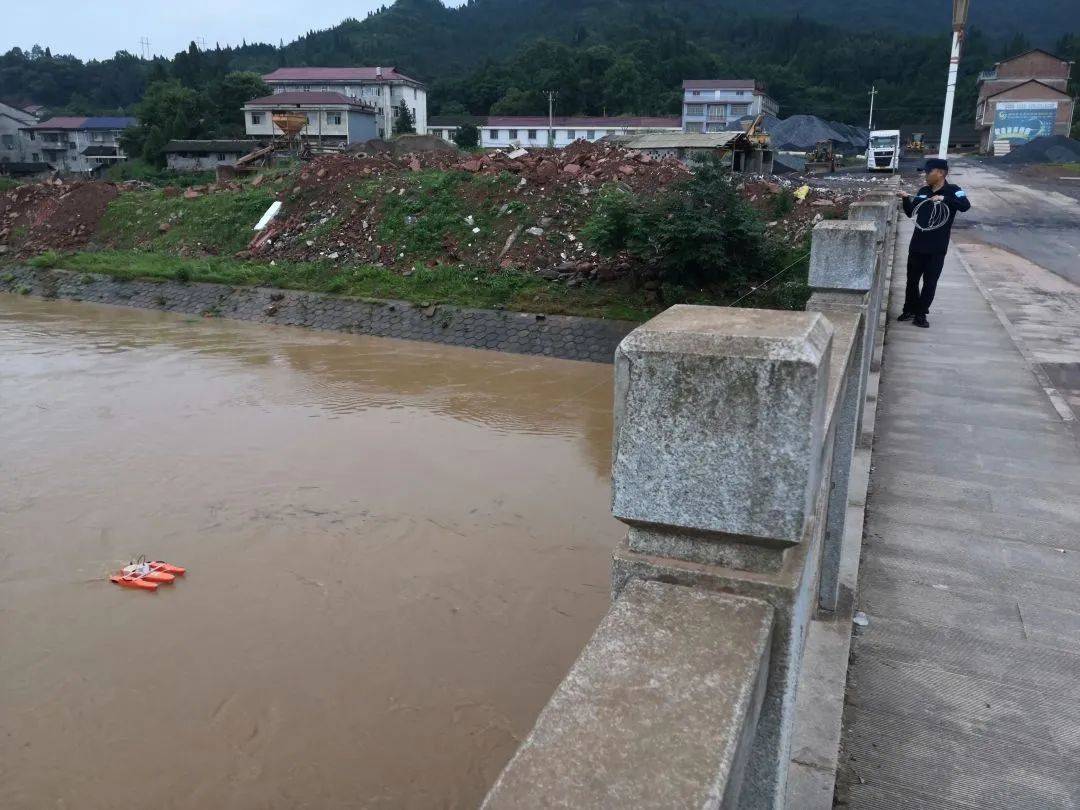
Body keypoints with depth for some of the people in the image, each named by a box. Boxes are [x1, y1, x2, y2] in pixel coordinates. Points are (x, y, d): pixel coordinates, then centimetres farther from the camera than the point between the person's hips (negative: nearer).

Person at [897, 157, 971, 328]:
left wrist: (944, 199, -36)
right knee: (912, 279, 13)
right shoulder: (923, 191, 7)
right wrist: (906, 199, -4)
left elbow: (966, 205, -25)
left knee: (930, 282, 4)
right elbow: (911, 213, 13)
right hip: (917, 245, 5)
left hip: (937, 248, -5)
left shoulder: (952, 190, -8)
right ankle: (910, 310, 28)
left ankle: (921, 313, 14)